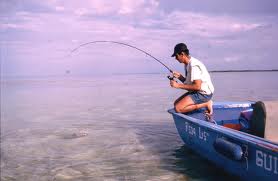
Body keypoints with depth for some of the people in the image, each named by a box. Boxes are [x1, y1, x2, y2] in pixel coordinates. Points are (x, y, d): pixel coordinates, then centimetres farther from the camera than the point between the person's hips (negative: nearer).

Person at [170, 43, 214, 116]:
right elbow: (189, 82, 16)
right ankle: (205, 103, 4)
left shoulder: (194, 65, -22)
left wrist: (178, 85, -22)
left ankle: (205, 104, -8)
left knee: (178, 108, -18)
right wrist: (180, 77, -2)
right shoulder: (187, 64, 9)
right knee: (176, 103, 10)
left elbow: (197, 86, -27)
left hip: (203, 94, -10)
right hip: (197, 92, 10)